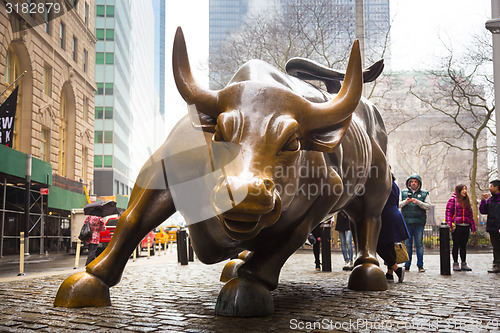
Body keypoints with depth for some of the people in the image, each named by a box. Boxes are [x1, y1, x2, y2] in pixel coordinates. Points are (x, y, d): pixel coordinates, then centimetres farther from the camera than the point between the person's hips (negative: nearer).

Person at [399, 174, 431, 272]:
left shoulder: (424, 193, 9)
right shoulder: (403, 192, 14)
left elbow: (428, 206, 1)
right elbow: (398, 205, 9)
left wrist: (418, 202, -13)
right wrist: (405, 202, -9)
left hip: (419, 222, -1)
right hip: (407, 221, 1)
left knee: (419, 244, -3)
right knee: (407, 244, 3)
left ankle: (420, 265, 4)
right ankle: (407, 265, 9)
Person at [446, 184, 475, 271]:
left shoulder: (467, 201, 16)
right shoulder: (453, 200, 0)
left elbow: (470, 214, 19)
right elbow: (448, 212, -5)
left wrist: (473, 226, 14)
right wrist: (449, 224, -15)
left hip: (466, 226, 5)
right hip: (456, 226, -5)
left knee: (464, 246, 9)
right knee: (456, 245, 1)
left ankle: (464, 264, 15)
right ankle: (455, 264, 8)